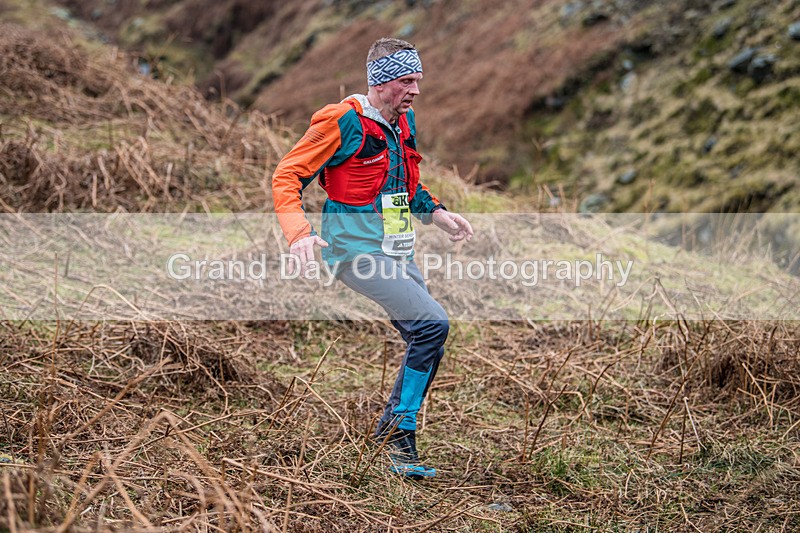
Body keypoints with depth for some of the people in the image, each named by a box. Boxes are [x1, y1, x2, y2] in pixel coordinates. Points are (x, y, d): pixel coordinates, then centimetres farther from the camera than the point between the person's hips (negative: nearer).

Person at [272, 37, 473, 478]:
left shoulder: (404, 122, 13)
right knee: (433, 322, -21)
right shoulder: (344, 122, -12)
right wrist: (299, 233, -24)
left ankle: (397, 446, 19)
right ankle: (398, 429, -8)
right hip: (357, 251, -9)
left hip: (397, 253, 9)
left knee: (427, 346, 7)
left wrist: (438, 214, 21)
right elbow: (287, 176, -11)